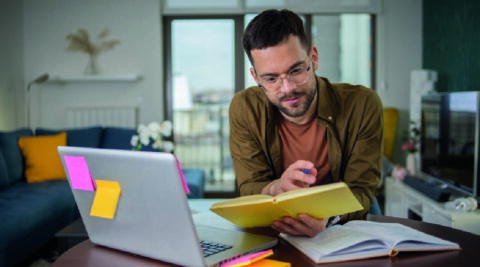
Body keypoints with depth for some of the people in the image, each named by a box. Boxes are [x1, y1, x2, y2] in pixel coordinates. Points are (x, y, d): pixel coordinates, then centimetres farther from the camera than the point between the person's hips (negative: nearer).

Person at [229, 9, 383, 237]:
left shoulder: (363, 105, -12)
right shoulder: (245, 109, -8)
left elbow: (360, 192, -12)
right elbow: (248, 190, -7)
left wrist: (326, 216, -35)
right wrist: (278, 189, -32)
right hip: (270, 238, 1)